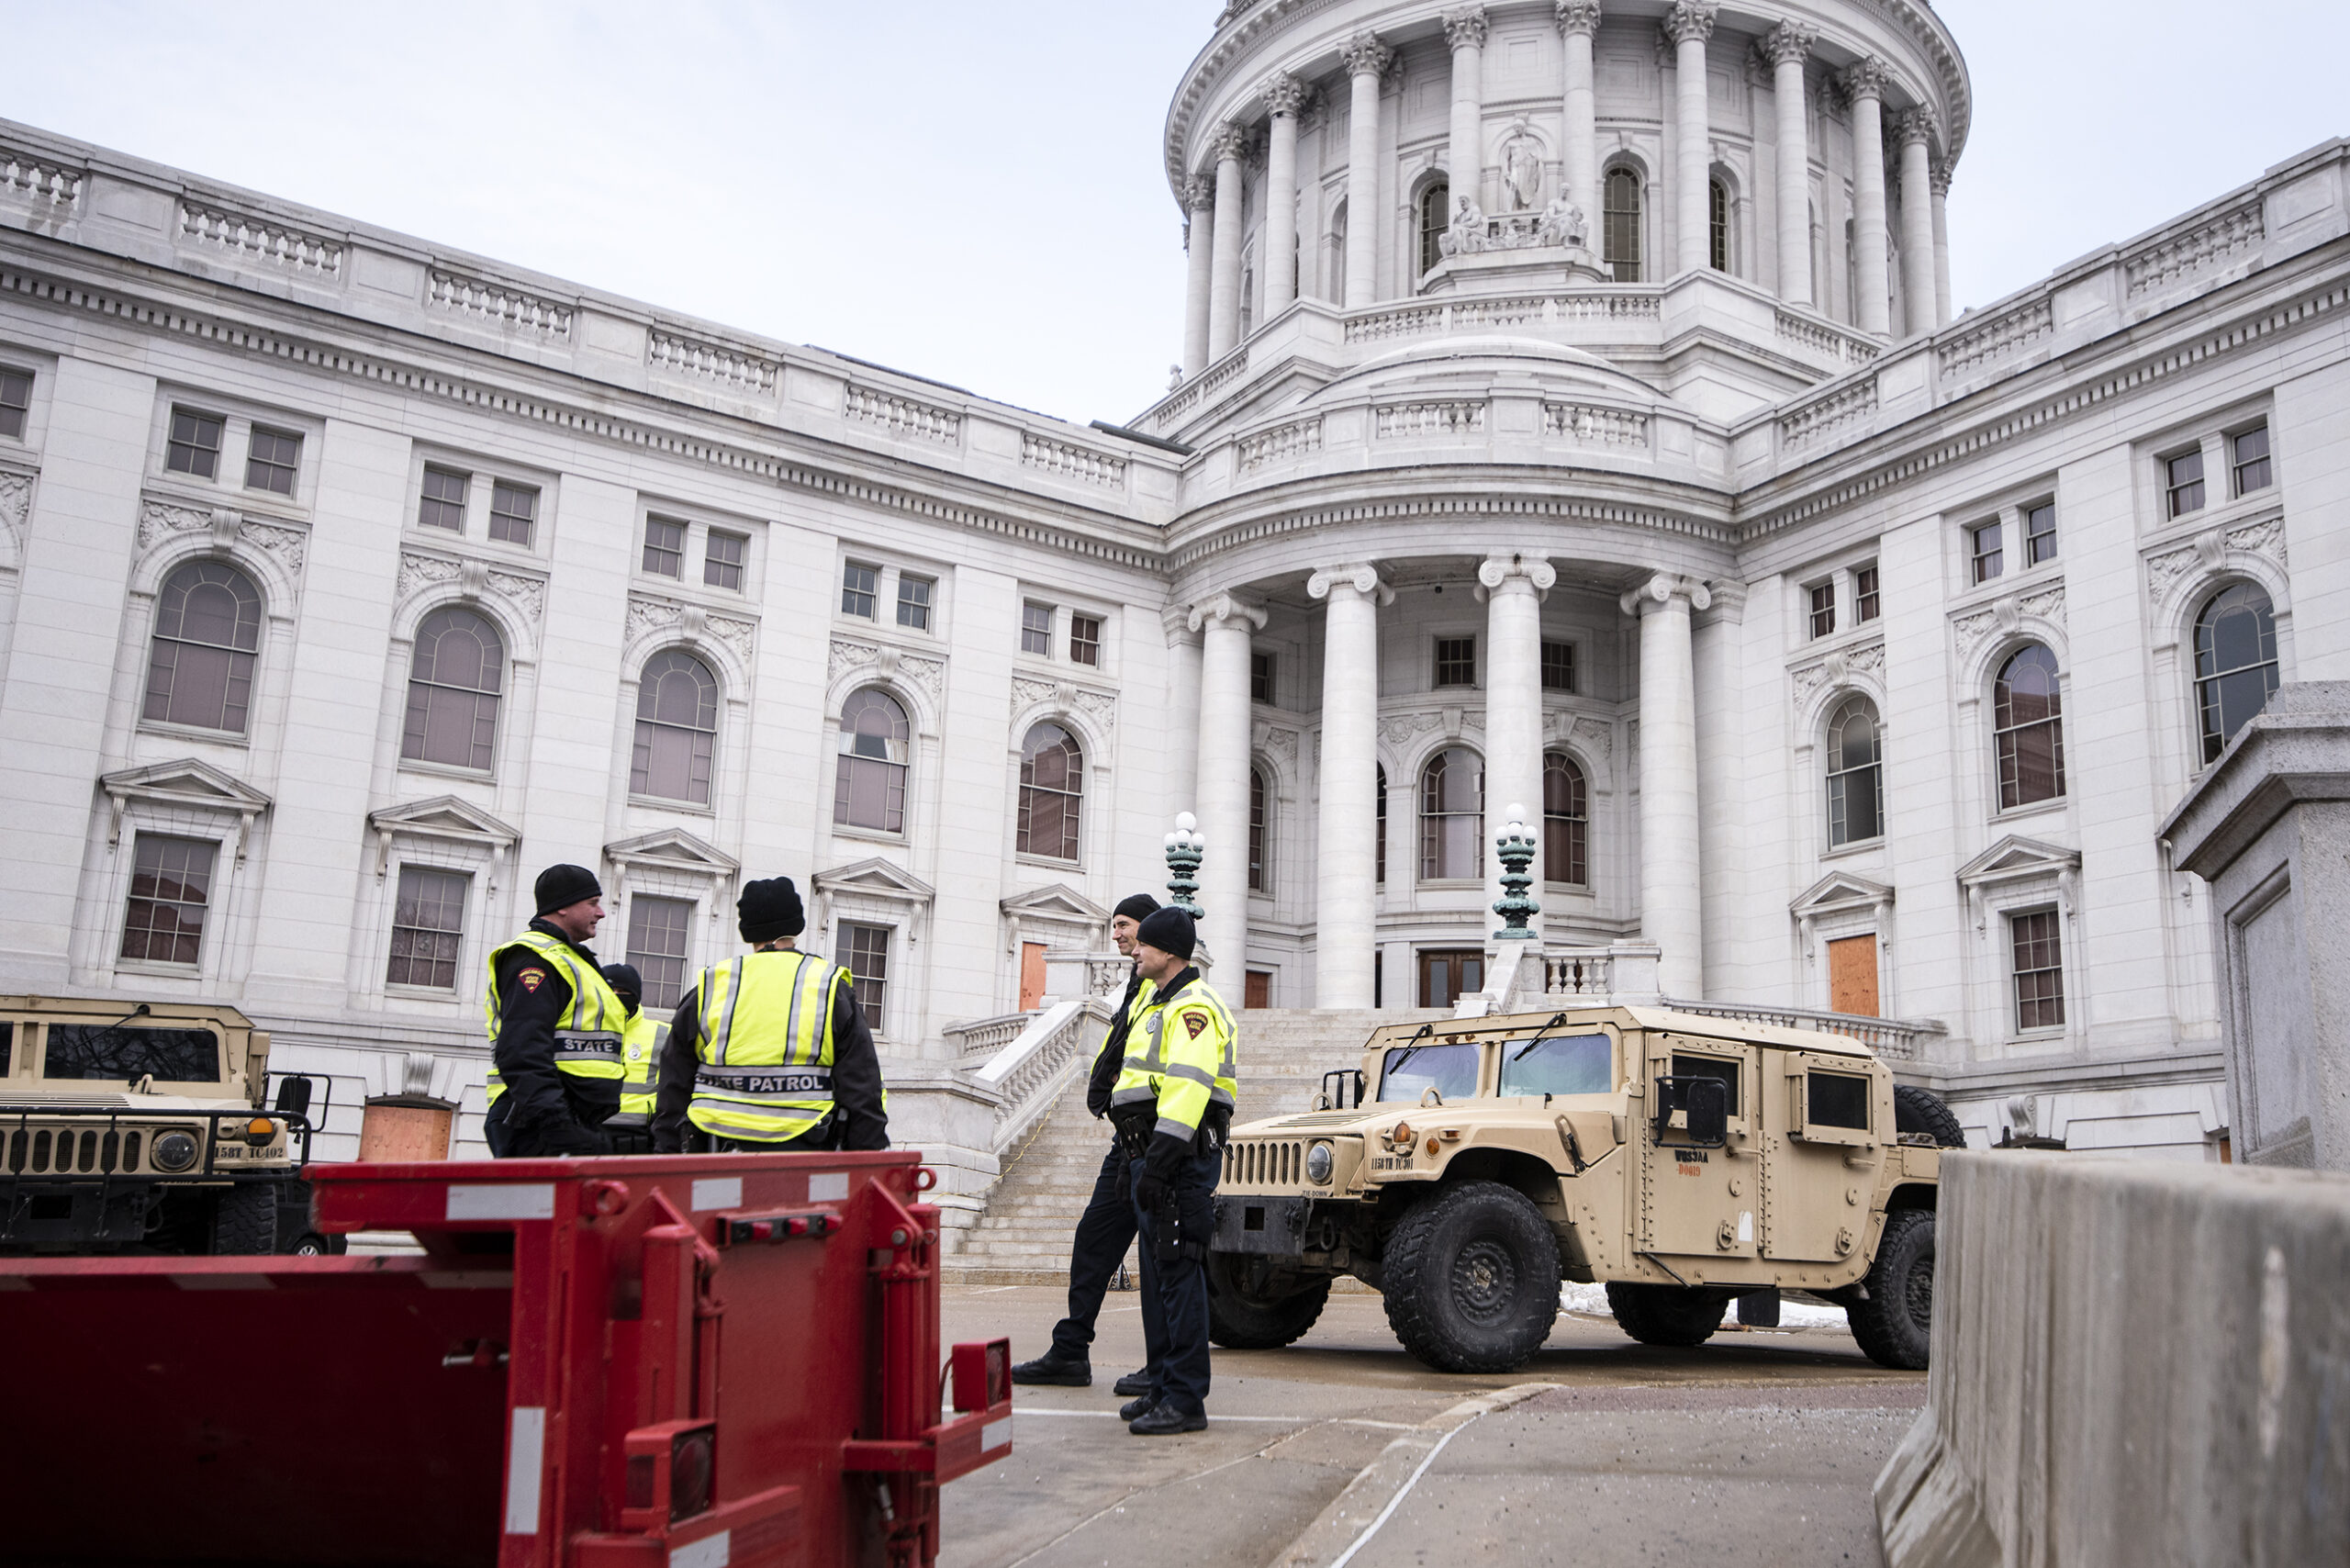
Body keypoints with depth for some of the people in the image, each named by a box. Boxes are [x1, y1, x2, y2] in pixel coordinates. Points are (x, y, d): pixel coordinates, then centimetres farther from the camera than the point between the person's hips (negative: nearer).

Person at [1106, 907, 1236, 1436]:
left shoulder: (1193, 1007, -12)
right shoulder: (1159, 1005, 22)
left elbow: (1187, 1089, -23)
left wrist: (1160, 1162, -27)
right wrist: (1139, 1161, 22)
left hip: (1181, 1157, -11)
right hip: (1153, 1155, 11)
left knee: (1178, 1273, -9)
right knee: (1157, 1273, 13)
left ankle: (1186, 1400, -5)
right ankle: (1163, 1387, 21)